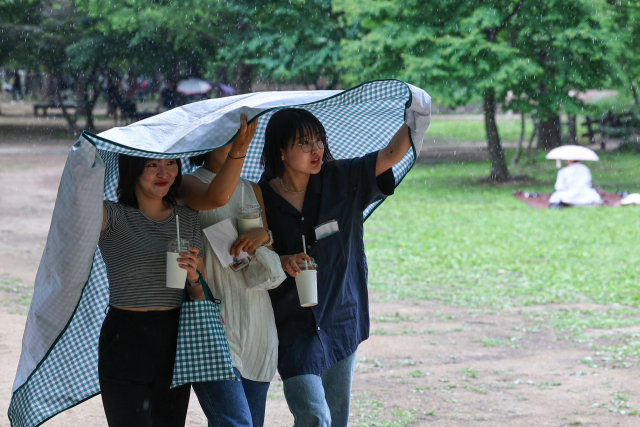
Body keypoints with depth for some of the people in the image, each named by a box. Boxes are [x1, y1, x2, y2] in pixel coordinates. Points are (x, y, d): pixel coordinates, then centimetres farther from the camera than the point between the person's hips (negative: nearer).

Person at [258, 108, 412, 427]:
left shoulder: (341, 179, -2)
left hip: (341, 318, 4)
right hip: (293, 325, -3)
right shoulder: (262, 199, -8)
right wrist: (280, 262, -19)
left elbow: (390, 155, -9)